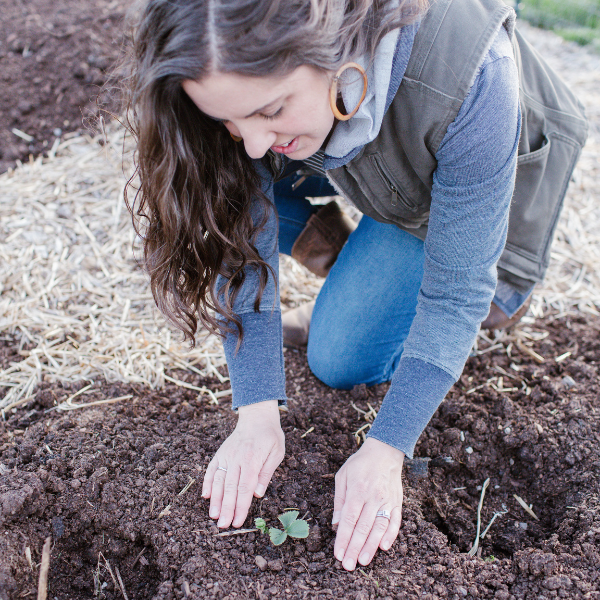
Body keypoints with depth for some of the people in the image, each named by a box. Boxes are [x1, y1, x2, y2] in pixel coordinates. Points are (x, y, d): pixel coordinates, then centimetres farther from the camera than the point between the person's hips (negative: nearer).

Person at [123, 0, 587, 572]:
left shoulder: (468, 76, -43)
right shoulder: (258, 66, -30)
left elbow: (458, 287, -34)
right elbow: (240, 241, -24)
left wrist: (385, 450, -33)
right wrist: (256, 415, -29)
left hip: (462, 177, -4)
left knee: (342, 357, -13)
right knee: (226, 198, -18)